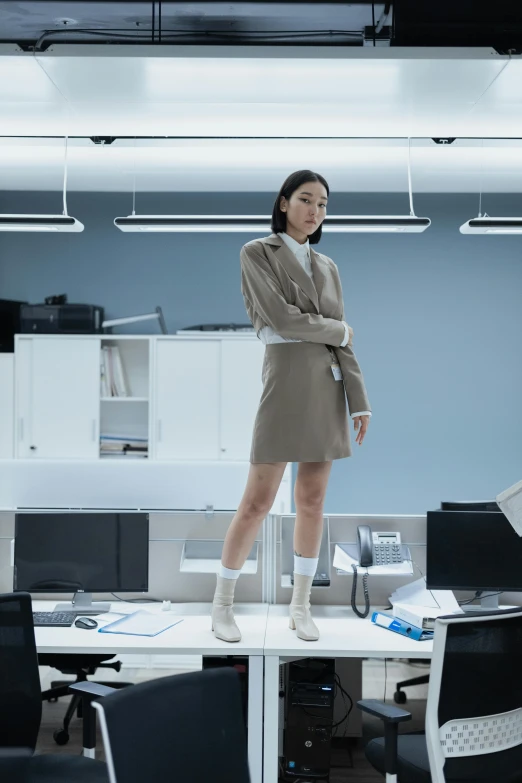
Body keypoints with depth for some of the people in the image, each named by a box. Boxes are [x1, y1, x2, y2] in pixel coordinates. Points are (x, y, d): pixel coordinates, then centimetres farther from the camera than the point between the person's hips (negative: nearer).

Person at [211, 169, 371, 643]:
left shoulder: (327, 267, 15)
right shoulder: (256, 253, -1)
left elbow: (343, 343, 10)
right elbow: (280, 318, -14)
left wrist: (360, 403, 1)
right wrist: (338, 331, 1)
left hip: (329, 387, 5)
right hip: (286, 383, -5)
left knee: (312, 501, 7)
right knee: (258, 502, -4)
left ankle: (301, 607, 17)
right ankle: (222, 605, 11)